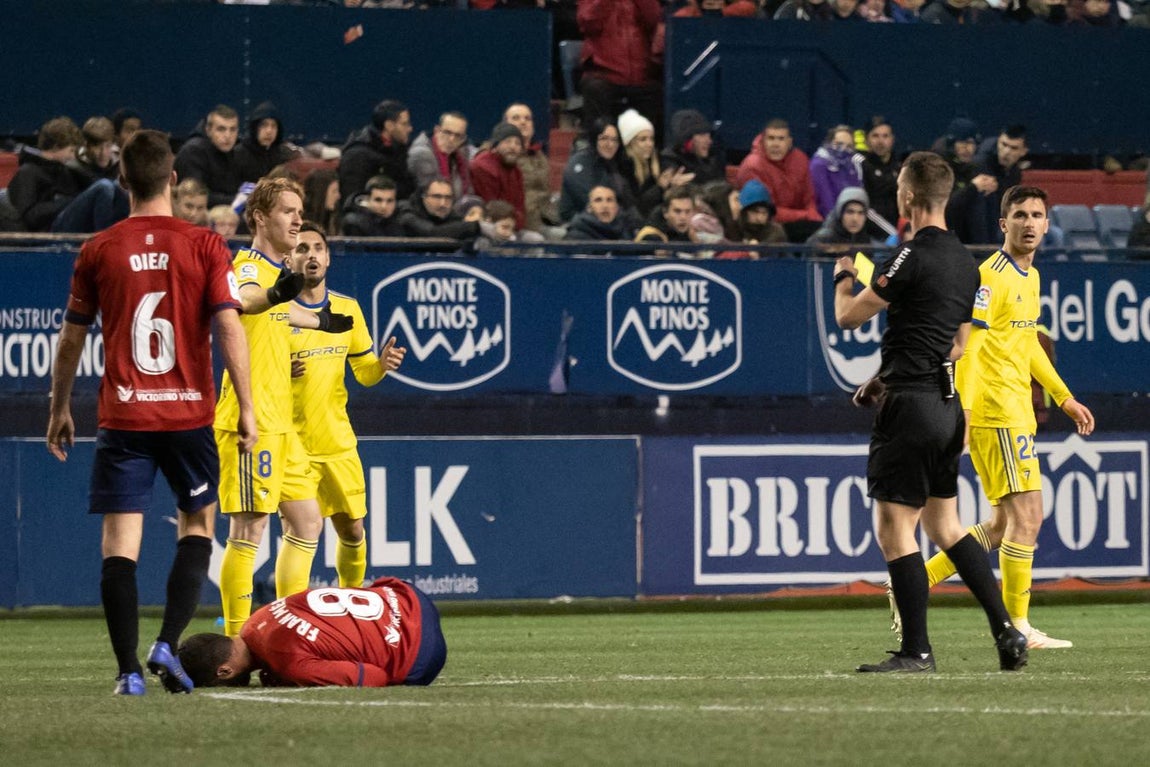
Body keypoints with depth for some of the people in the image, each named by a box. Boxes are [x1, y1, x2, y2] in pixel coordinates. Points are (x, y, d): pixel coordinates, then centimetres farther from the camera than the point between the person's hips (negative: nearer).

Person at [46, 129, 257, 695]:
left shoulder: (99, 251, 1)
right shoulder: (205, 246, -2)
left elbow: (71, 338, 9)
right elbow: (229, 328, -8)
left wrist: (60, 408, 21)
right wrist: (246, 407, -4)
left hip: (122, 416, 0)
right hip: (190, 413, 0)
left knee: (120, 539, 1)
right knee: (197, 524, 17)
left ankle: (129, 669, -8)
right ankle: (167, 644, 0)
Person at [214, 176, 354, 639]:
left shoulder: (277, 272, 18)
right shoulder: (250, 267, -12)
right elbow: (244, 298, -38)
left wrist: (317, 320, 56)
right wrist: (273, 295, -60)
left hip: (279, 424, 10)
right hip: (250, 421, -10)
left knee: (306, 523, 13)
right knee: (250, 530, -10)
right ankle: (235, 640, -9)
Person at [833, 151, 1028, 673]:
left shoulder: (912, 257, -15)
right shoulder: (965, 263, 13)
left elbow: (848, 316, -9)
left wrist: (843, 276, 12)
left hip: (910, 408, -9)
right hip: (948, 406, 9)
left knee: (894, 529, -4)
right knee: (945, 527, 16)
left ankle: (916, 651, -5)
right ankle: (1006, 631, 12)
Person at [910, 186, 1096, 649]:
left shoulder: (1030, 277, 17)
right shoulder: (991, 276, -12)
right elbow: (968, 345, -19)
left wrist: (1064, 398, 27)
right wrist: (963, 405, -27)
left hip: (1016, 414, 10)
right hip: (996, 414, -10)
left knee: (1004, 525, 11)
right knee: (1027, 515, -10)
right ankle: (1018, 626, -6)